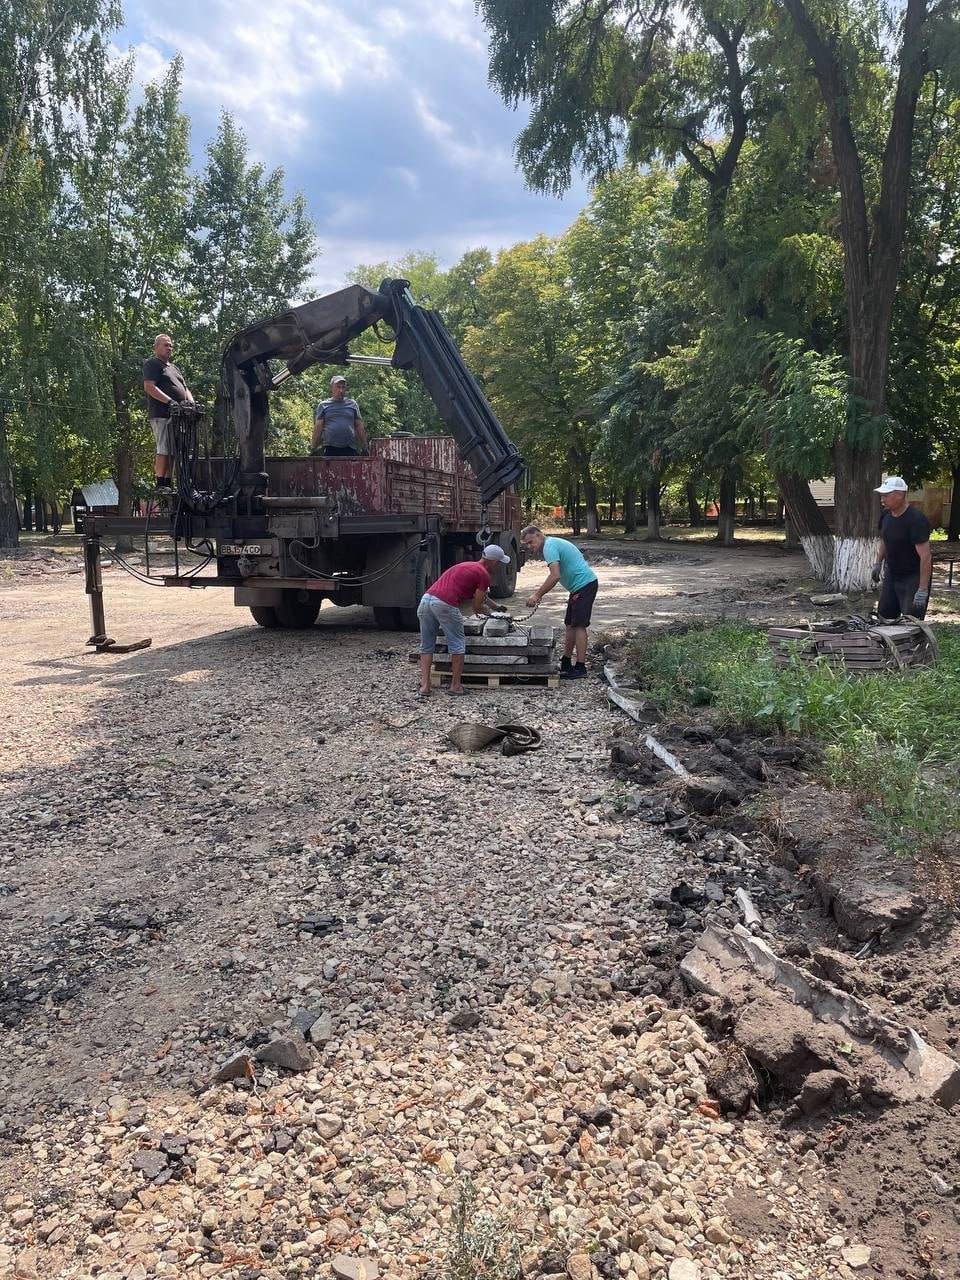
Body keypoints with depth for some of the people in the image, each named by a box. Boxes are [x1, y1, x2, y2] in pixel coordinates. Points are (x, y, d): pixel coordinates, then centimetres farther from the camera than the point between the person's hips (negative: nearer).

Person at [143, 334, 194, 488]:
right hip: (162, 415, -8)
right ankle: (160, 485, -13)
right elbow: (149, 387, -11)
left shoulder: (174, 367, 29)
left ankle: (168, 483, 7)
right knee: (164, 450, -14)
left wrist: (190, 402, 5)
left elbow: (185, 388, 28)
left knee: (173, 452, 5)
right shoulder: (152, 364, 3)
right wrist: (170, 401, -19)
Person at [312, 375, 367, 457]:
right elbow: (318, 428, 5)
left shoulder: (353, 404, 15)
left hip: (350, 449, 2)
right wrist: (313, 447, -3)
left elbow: (359, 427, 14)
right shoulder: (323, 405, 10)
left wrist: (364, 447, 7)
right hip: (330, 449, -1)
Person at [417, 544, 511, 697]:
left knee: (426, 646, 14)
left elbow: (482, 597, 44)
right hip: (445, 604, -8)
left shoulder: (467, 565, 30)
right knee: (457, 645, 9)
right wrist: (490, 611, 28)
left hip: (426, 598, 8)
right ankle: (455, 686, 14)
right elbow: (477, 608, 7)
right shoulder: (484, 575, 3)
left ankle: (424, 686, 9)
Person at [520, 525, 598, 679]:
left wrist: (537, 595, -23)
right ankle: (566, 663, 21)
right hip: (580, 586, 11)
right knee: (569, 625, 13)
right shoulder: (554, 543, 17)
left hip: (584, 584, -11)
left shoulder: (549, 546, -16)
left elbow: (555, 576, -27)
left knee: (578, 626, -10)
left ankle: (580, 668, -8)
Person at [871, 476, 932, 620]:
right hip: (892, 574, 8)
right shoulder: (886, 514, -1)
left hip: (913, 577, -8)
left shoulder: (916, 519, -25)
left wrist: (923, 590, -29)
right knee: (884, 616, 12)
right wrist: (878, 563, 20)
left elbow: (925, 556, -27)